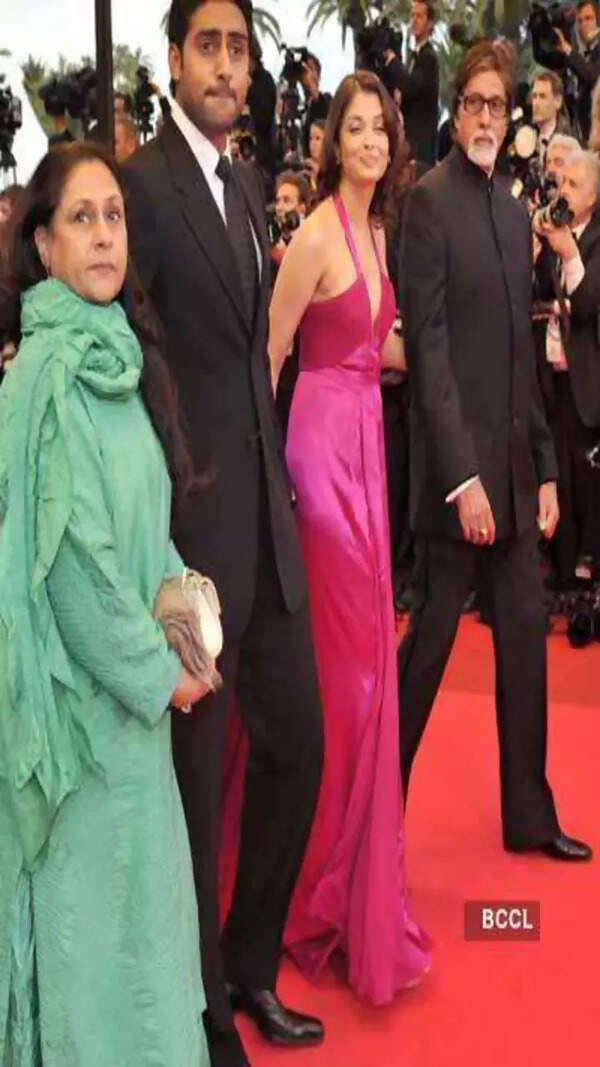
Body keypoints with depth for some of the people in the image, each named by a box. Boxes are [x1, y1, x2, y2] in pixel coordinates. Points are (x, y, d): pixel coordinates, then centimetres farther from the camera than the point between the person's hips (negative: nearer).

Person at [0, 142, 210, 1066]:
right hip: (84, 681, -8)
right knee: (97, 896, 8)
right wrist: (155, 669, -12)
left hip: (126, 673, 8)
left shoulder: (111, 348, 7)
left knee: (132, 879, 20)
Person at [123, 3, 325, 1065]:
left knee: (296, 739, 15)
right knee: (197, 769, 5)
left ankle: (251, 966, 36)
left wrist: (275, 476, 14)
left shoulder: (247, 183, 15)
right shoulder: (142, 182, -11)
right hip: (193, 520, -8)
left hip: (267, 509, 8)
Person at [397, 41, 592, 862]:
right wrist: (463, 476, -18)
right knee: (431, 640, 2)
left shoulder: (515, 210, 15)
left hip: (514, 463, 7)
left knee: (526, 636, 12)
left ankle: (530, 814, 25)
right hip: (457, 466, -7)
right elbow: (428, 346, -15)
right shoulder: (429, 200, -8)